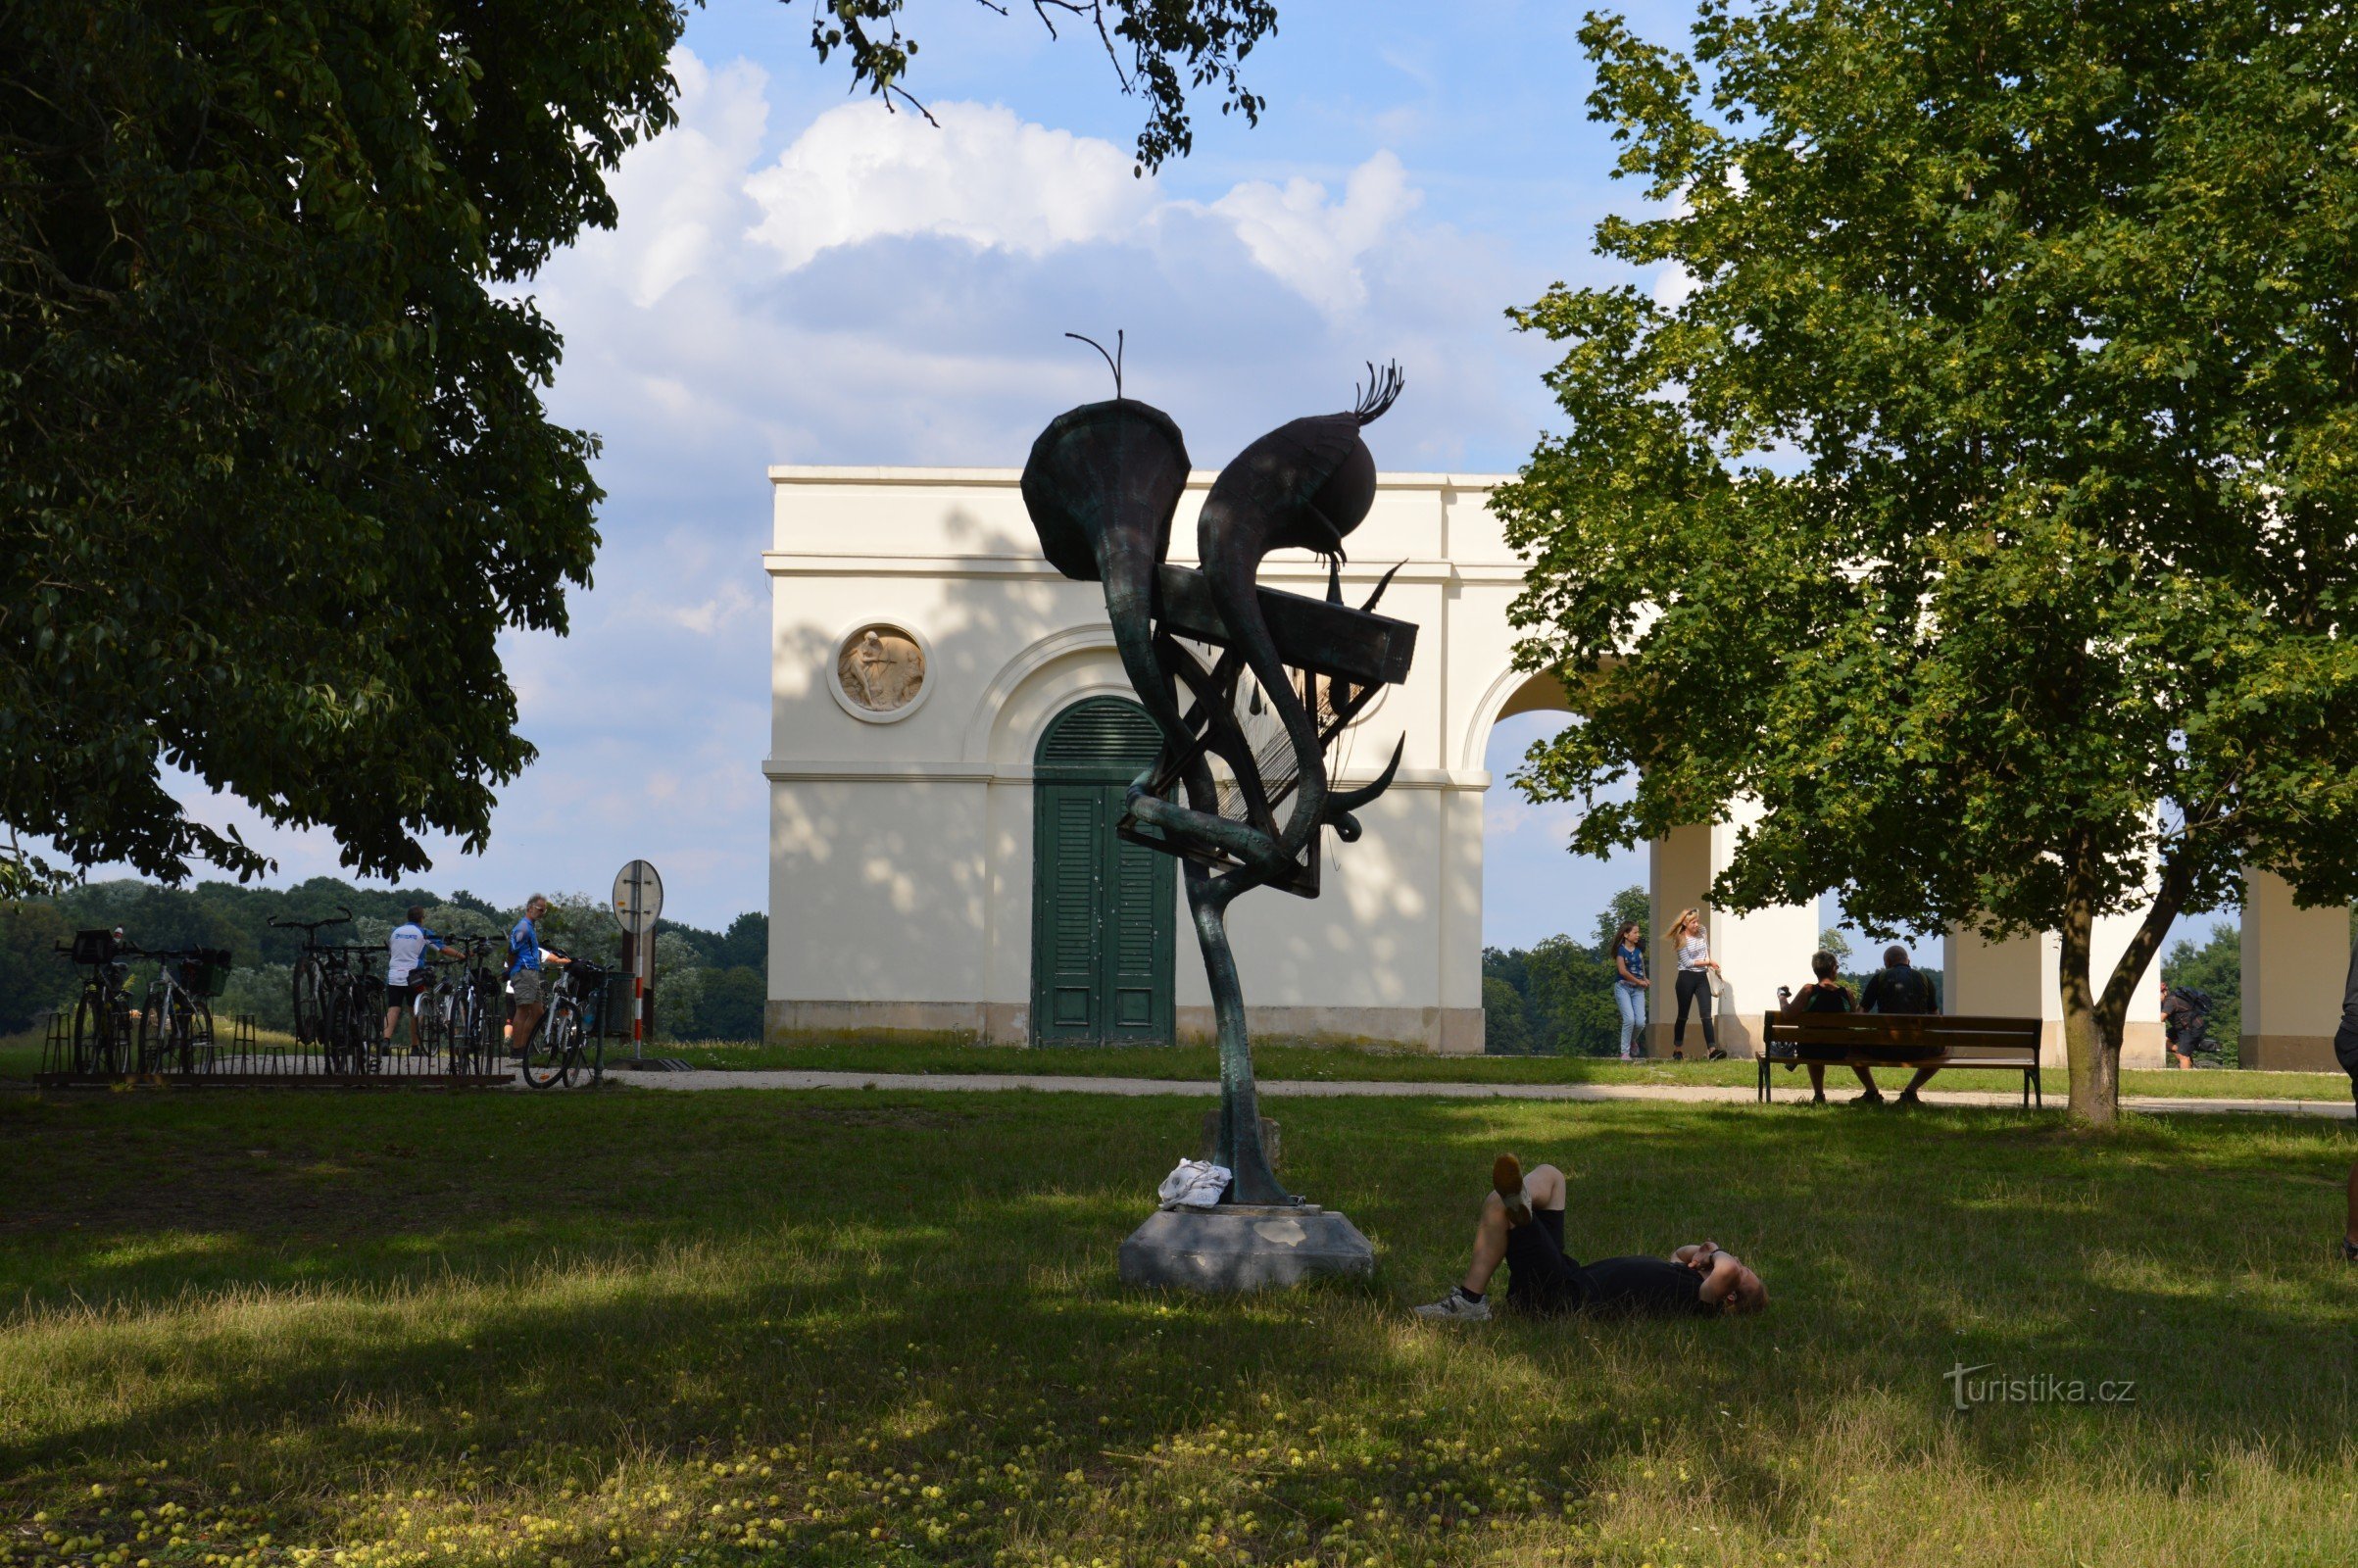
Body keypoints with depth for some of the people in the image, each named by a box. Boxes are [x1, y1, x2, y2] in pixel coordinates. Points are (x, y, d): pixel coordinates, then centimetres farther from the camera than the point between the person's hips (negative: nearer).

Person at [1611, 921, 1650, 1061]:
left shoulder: (1638, 949, 10)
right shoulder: (1621, 950, -6)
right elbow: (1622, 971, -14)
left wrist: (1645, 980, 6)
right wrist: (1639, 981, -8)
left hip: (1637, 989, 5)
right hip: (1623, 986, -5)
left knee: (1640, 1021, -8)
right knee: (1629, 1019, -18)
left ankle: (1632, 1041, 23)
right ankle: (1625, 1052, -8)